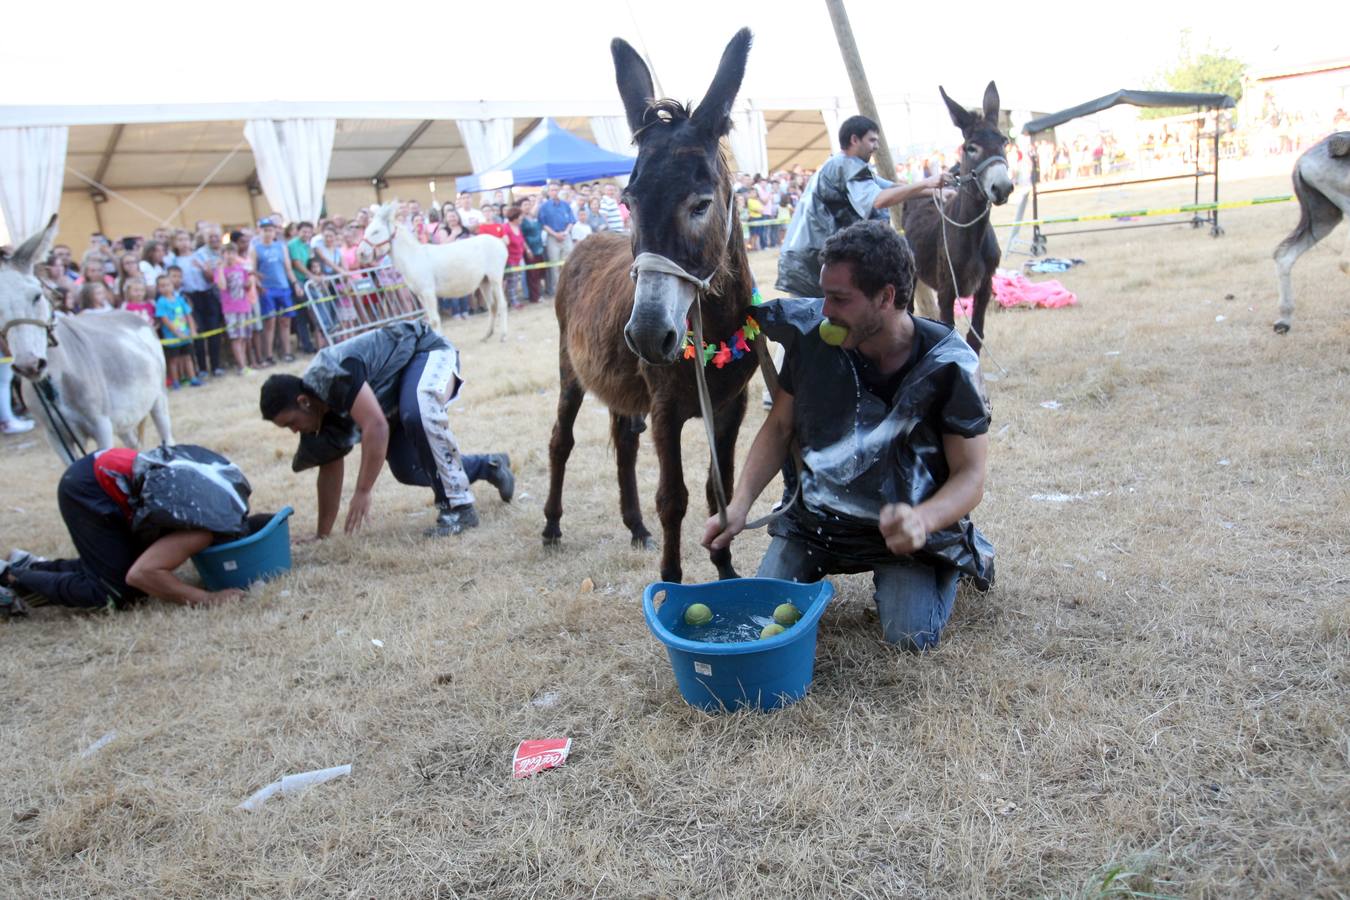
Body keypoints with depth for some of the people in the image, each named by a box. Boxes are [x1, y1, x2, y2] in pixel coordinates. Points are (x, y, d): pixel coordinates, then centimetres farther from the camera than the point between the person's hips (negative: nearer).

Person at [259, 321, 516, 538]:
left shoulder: (333, 376, -33)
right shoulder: (321, 411, -5)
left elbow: (376, 427, -40)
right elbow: (331, 469, 5)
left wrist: (362, 492, -35)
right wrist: (322, 535, 10)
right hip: (398, 387, 9)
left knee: (418, 416, -39)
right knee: (408, 470, 0)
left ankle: (459, 508, -28)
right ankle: (490, 466, 22)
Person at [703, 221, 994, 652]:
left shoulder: (948, 364, -19)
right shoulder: (811, 337, -12)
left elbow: (970, 475, -16)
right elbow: (779, 428, 1)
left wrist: (922, 520, -38)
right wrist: (738, 506, -12)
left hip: (900, 522, -2)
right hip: (815, 515, 3)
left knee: (911, 636, -17)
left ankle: (960, 556, 16)